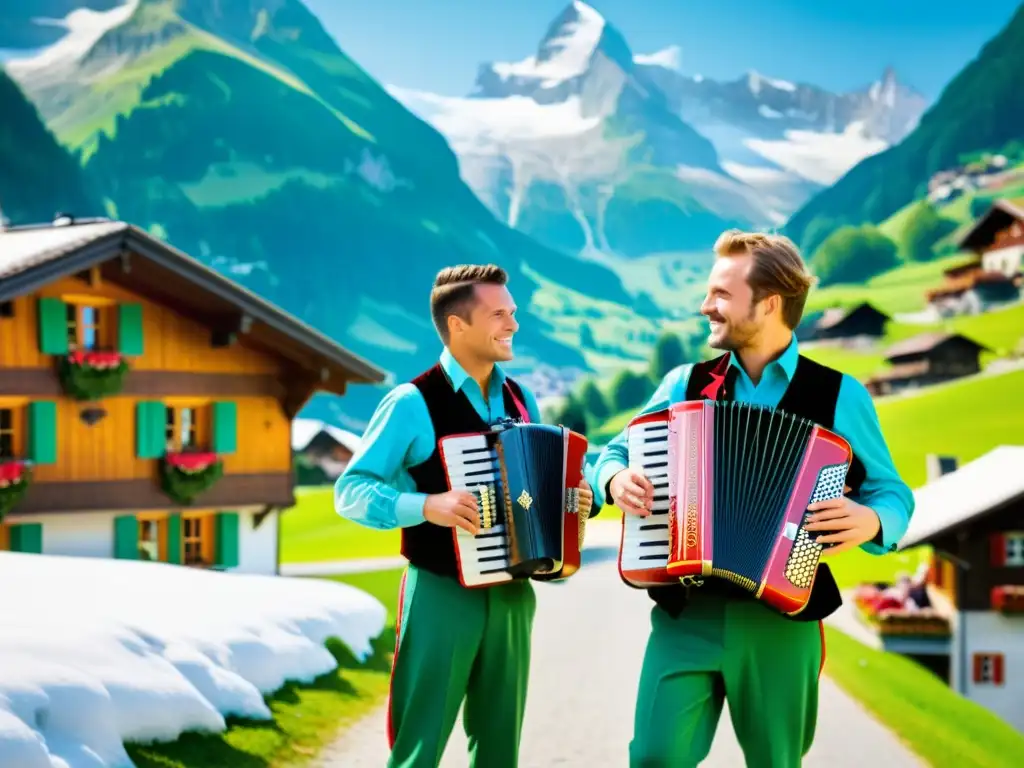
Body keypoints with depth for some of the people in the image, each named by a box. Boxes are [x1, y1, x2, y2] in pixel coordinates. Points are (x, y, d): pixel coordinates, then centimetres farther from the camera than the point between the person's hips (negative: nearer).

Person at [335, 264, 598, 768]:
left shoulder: (521, 399, 9)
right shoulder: (413, 403, -9)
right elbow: (351, 492, -12)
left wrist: (577, 499, -1)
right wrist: (426, 506, -26)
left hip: (511, 596, 6)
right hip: (442, 595, -6)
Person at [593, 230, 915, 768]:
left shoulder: (839, 396, 0)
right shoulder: (685, 383, 6)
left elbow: (892, 493, 4)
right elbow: (618, 451, 18)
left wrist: (871, 522, -19)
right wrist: (615, 479, -6)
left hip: (782, 618, -1)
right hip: (685, 611, 1)